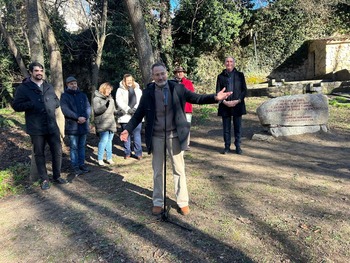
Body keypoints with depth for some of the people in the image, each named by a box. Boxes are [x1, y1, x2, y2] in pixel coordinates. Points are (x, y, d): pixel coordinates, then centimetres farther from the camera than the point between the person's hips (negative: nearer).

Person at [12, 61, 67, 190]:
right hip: (36, 128, -3)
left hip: (52, 126, 4)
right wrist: (32, 104, -19)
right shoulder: (23, 88, -2)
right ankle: (44, 179, 21)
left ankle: (57, 176, 24)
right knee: (39, 154, 7)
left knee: (57, 151, 7)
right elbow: (16, 105, -6)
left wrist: (52, 104, -1)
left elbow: (57, 101, 21)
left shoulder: (49, 86, 12)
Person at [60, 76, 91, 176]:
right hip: (72, 126, -4)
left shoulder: (83, 95, 13)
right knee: (74, 147, 2)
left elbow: (88, 108, 5)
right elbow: (65, 110, -12)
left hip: (83, 125, 4)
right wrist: (78, 117, -19)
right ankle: (75, 166, 10)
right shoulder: (64, 96, 0)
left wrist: (84, 117, -14)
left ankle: (81, 164, 21)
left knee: (82, 146, 12)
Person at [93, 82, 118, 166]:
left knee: (109, 141, 11)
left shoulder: (110, 98, 16)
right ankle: (100, 159, 0)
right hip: (102, 124, -6)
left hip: (111, 123, 6)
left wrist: (117, 112, 1)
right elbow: (96, 110, -15)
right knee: (104, 140, -13)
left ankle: (109, 158, 21)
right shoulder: (97, 99, -4)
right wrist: (105, 106, -28)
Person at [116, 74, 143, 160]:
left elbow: (141, 100, 3)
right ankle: (127, 153, 17)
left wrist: (135, 108, -14)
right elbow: (119, 102, -6)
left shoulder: (138, 89, 14)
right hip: (125, 116, -1)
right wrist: (128, 109, -17)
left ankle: (138, 153, 8)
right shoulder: (120, 90, 6)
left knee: (137, 135, 1)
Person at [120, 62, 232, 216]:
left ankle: (183, 202, 24)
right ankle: (158, 202, 28)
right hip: (156, 136, 1)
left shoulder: (177, 88, -5)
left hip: (174, 135, 0)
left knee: (179, 169, 9)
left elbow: (195, 98, -2)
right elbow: (138, 114, 1)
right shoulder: (148, 92, -5)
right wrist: (128, 129, -9)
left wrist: (215, 97, -15)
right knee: (158, 171, 12)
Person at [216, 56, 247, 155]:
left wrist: (237, 101, -10)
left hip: (237, 105, 0)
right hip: (225, 106, 0)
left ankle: (238, 146, 16)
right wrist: (224, 101, -10)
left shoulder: (240, 75, 7)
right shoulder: (221, 76, 7)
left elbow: (244, 90, 4)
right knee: (226, 128, 5)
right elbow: (218, 91, 4)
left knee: (238, 127, 5)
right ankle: (227, 146, 15)